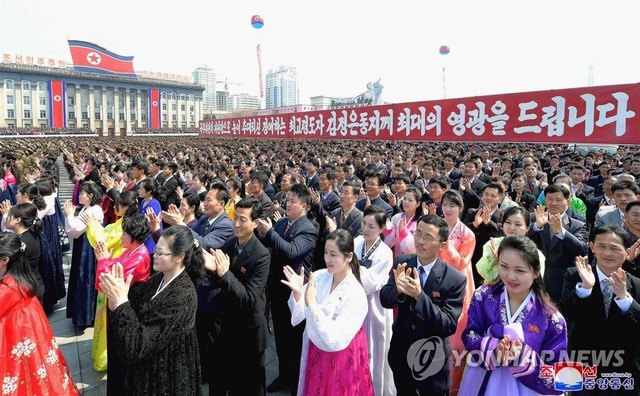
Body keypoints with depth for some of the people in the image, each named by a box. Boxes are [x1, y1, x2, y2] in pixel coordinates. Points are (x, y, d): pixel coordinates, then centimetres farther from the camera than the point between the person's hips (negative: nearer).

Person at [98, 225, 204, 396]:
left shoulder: (181, 296, -30)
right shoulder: (161, 278, -3)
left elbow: (139, 344, -29)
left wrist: (120, 301, -34)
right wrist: (117, 292, -24)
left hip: (166, 376, -7)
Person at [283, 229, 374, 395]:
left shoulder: (355, 294, -22)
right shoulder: (318, 276, -9)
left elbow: (336, 340, -27)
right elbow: (298, 316, -4)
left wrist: (311, 303, -33)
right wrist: (297, 293, -24)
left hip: (340, 360, -5)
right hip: (316, 353, 5)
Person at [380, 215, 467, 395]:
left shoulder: (455, 279, -21)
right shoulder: (402, 263, -11)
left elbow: (449, 325, -22)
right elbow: (384, 300, -11)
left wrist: (419, 295, -36)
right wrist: (398, 289, -34)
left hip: (432, 361, -3)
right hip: (401, 354, 4)